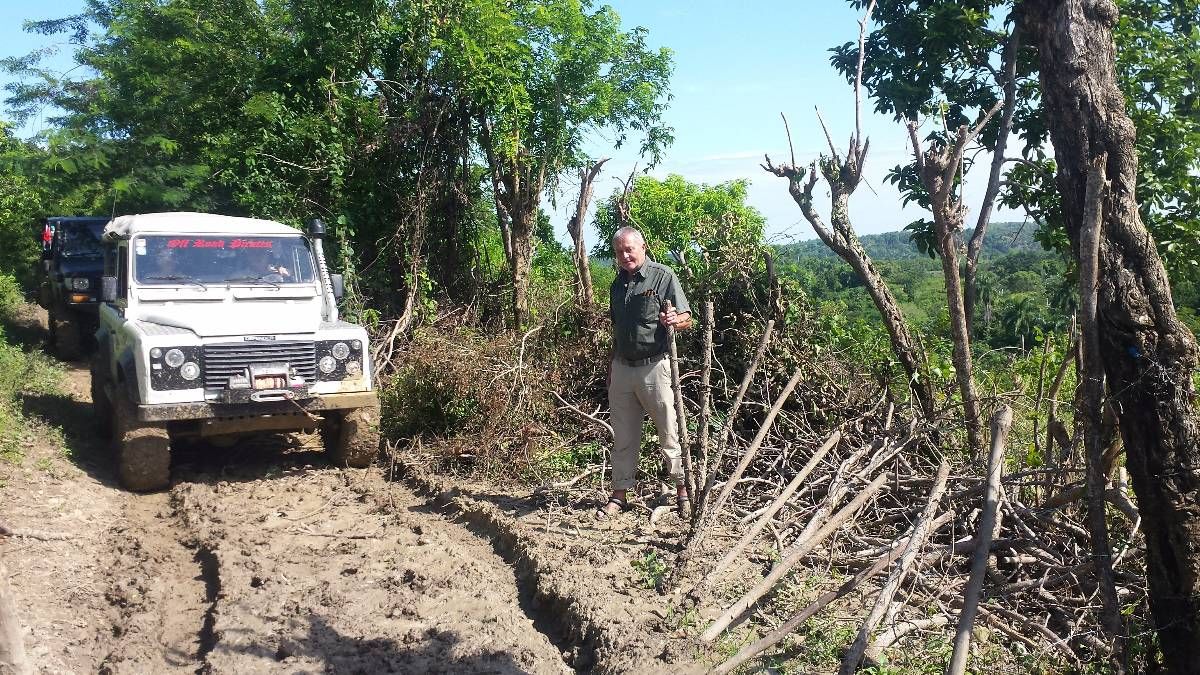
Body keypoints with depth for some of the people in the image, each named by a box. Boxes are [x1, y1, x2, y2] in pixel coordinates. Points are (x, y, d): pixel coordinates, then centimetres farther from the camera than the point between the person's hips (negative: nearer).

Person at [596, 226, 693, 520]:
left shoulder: (663, 276, -6)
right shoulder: (618, 284, 13)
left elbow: (687, 319, -8)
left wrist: (674, 320, -30)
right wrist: (610, 368, 19)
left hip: (654, 366, -6)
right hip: (621, 367, 6)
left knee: (669, 432, 1)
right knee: (623, 437, 10)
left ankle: (683, 490, 12)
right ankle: (619, 494, 17)